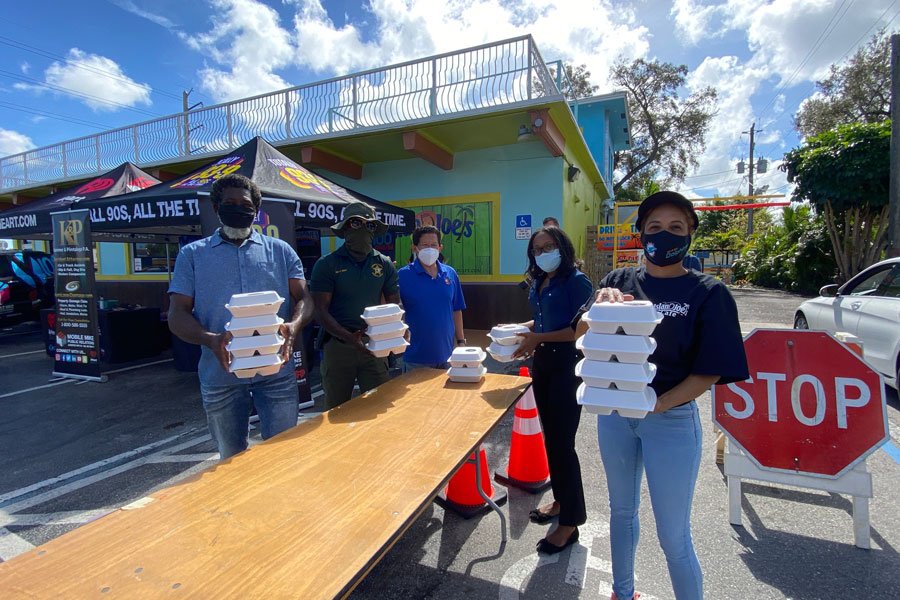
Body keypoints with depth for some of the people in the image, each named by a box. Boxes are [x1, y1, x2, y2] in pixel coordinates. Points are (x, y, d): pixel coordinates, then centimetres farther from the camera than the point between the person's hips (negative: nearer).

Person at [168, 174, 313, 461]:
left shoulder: (280, 251, 9)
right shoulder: (192, 254, 8)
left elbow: (304, 299, 2)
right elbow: (177, 314, 1)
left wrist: (293, 326, -21)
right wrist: (210, 339, -19)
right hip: (220, 374, 1)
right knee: (232, 458, 17)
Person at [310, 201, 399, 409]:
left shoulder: (385, 264, 7)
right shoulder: (326, 264, -3)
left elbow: (395, 305, 10)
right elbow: (321, 312, -7)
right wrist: (349, 337, -21)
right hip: (338, 345, -2)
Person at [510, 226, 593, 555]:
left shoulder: (576, 281, -13)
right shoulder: (539, 283, 11)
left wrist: (539, 338, -20)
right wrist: (519, 329, 6)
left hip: (568, 364, -8)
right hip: (542, 362, 9)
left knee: (562, 442, -3)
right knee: (551, 437, 18)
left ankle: (570, 522, 13)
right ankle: (560, 500, 37)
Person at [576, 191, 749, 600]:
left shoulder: (707, 293, -8)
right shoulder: (619, 281, 1)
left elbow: (710, 371, -10)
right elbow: (582, 333, -6)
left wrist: (659, 402, -23)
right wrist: (602, 304, -27)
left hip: (672, 420, -4)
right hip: (614, 412, 4)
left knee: (674, 538, 6)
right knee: (621, 511, 22)